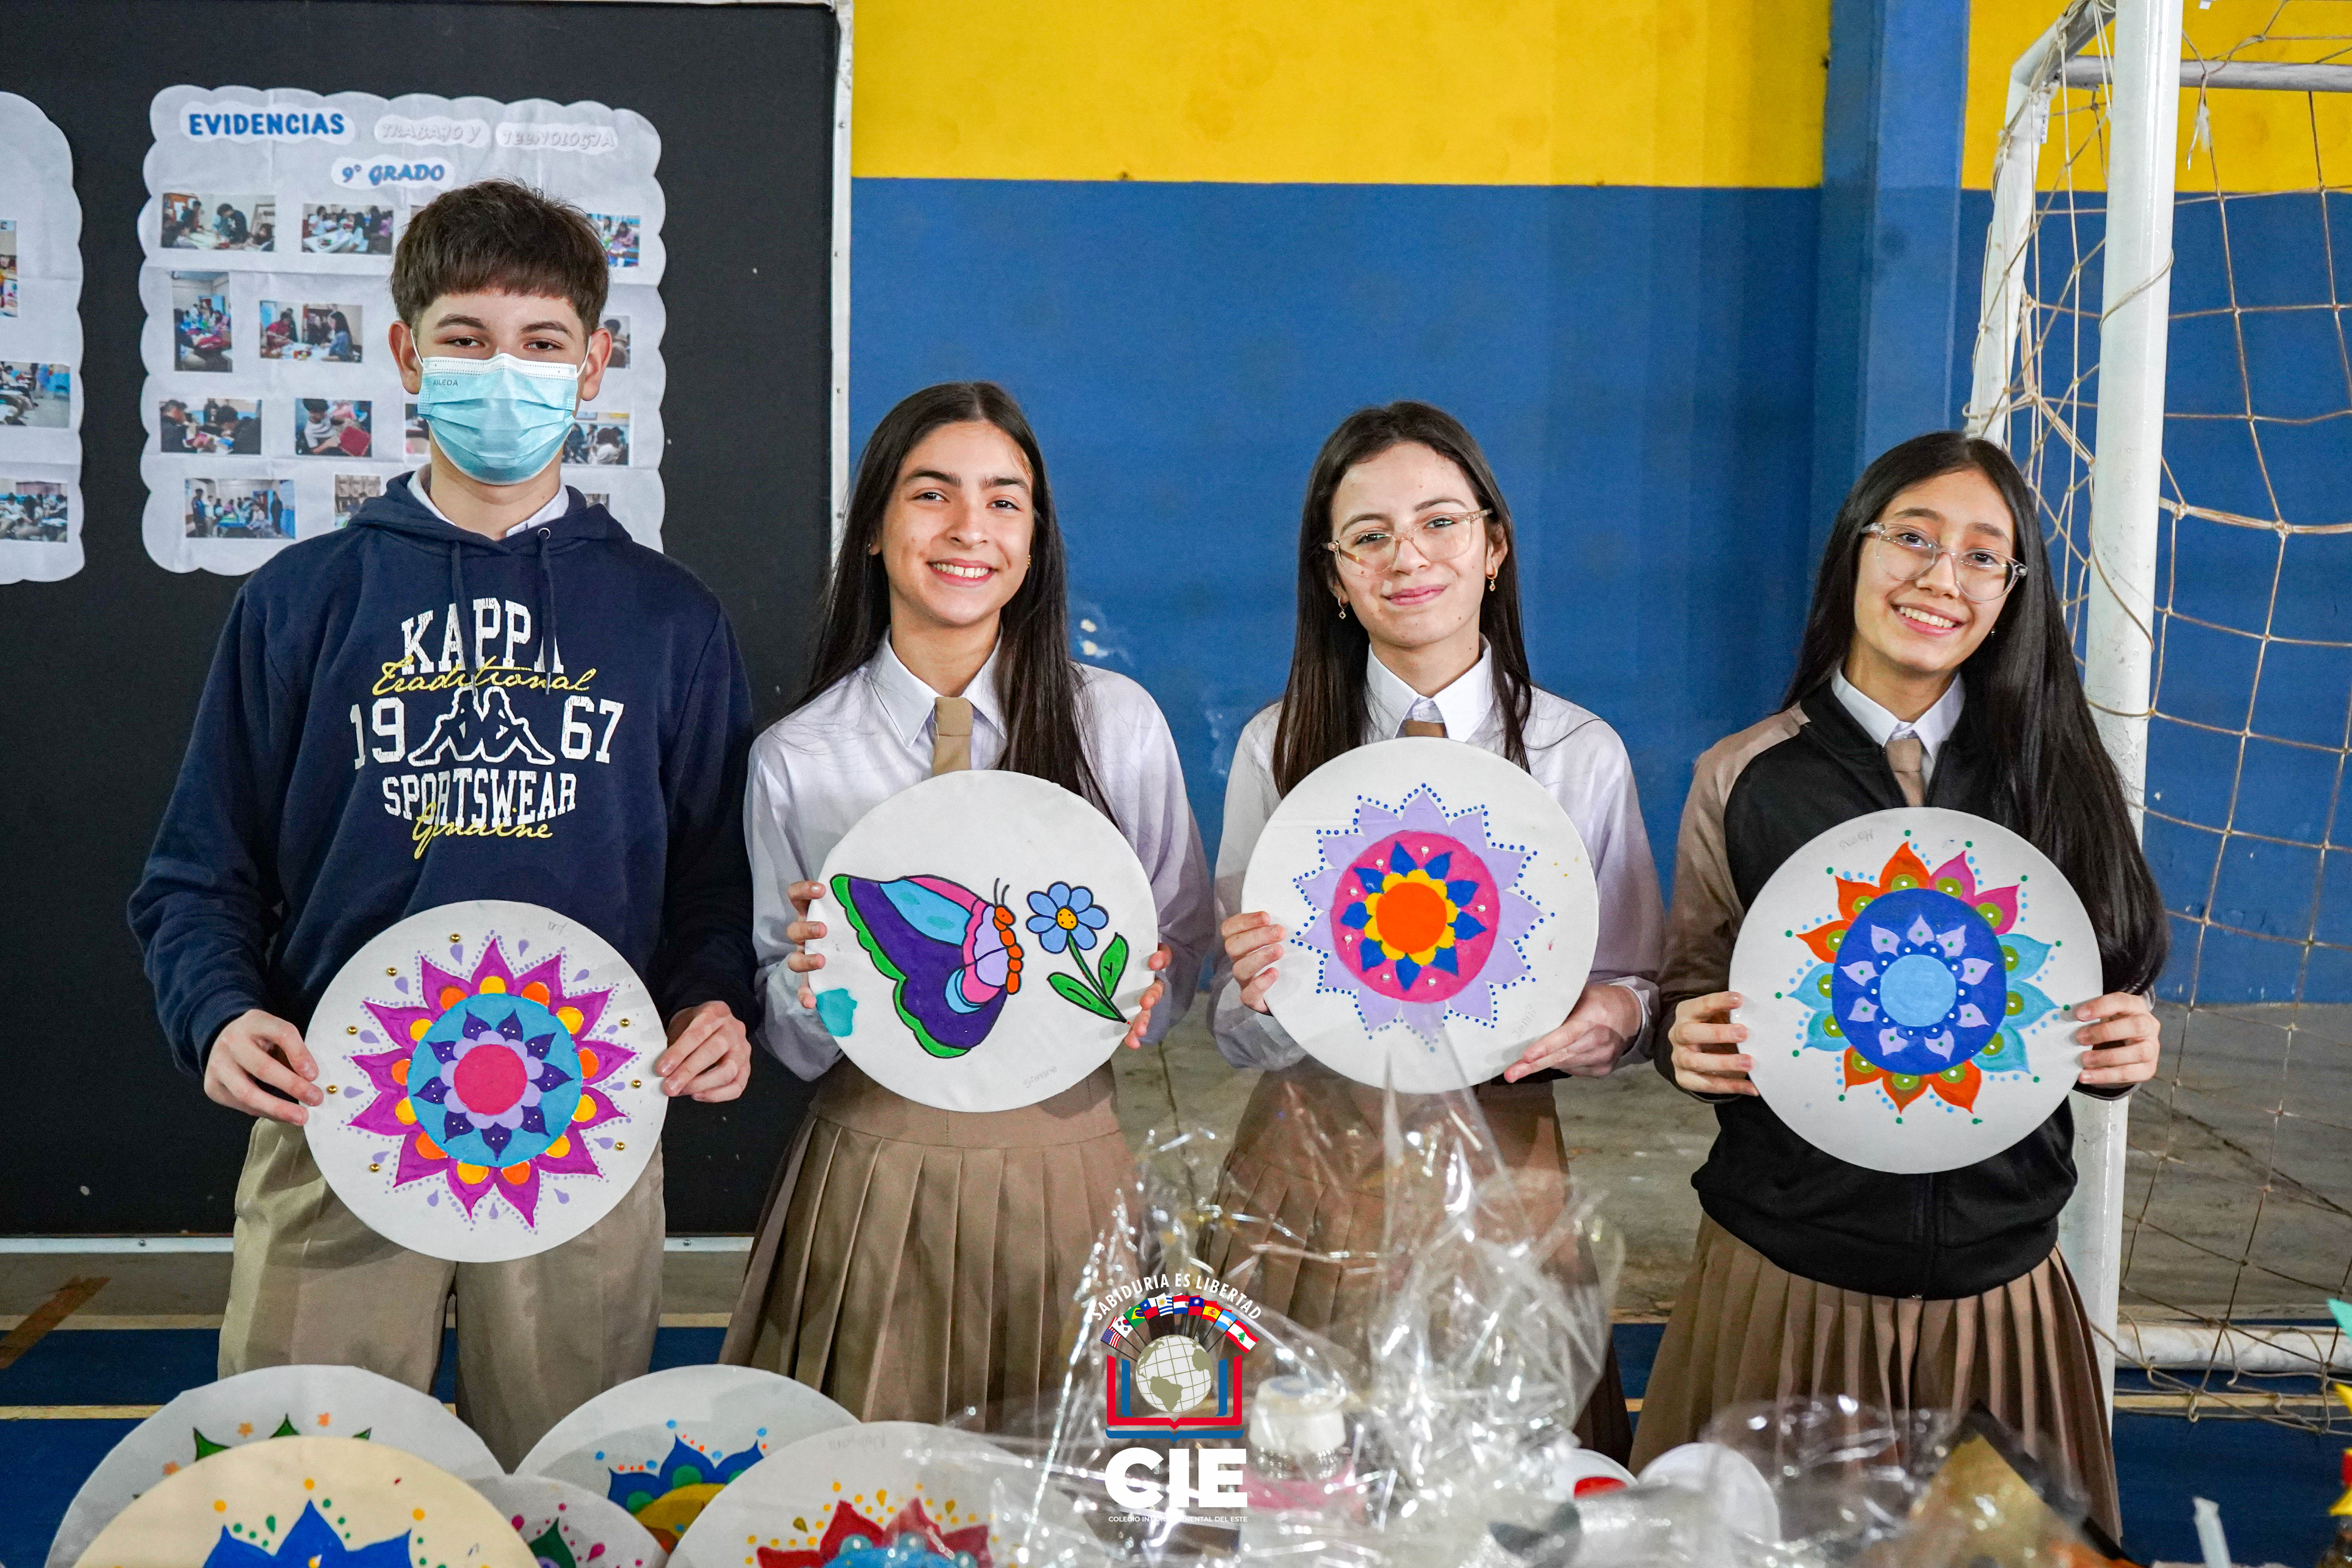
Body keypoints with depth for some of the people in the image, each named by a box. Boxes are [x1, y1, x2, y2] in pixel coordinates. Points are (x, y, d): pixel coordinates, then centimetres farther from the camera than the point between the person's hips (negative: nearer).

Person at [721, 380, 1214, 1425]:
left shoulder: (1119, 724, 0)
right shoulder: (797, 759, 0)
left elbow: (1186, 940, 10)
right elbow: (789, 1040, 5)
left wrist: (1136, 998, -11)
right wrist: (815, 984, -16)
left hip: (1062, 1163, 1)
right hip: (877, 1172, 0)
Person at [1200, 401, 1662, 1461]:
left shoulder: (1583, 755, 0)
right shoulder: (1276, 747, 0)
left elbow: (1636, 983, 8)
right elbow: (1238, 1035, 4)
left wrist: (1606, 1020, -13)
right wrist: (1258, 995, -18)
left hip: (1497, 1168, 0)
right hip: (1313, 1168, 0)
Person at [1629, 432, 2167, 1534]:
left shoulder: (2058, 778, 2)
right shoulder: (1746, 779, -3)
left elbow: (2098, 1027, 10)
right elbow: (1690, 1002, 5)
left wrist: (2122, 1050, -11)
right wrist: (1690, 1047, -16)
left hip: (2000, 1281, 2)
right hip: (1787, 1276, -1)